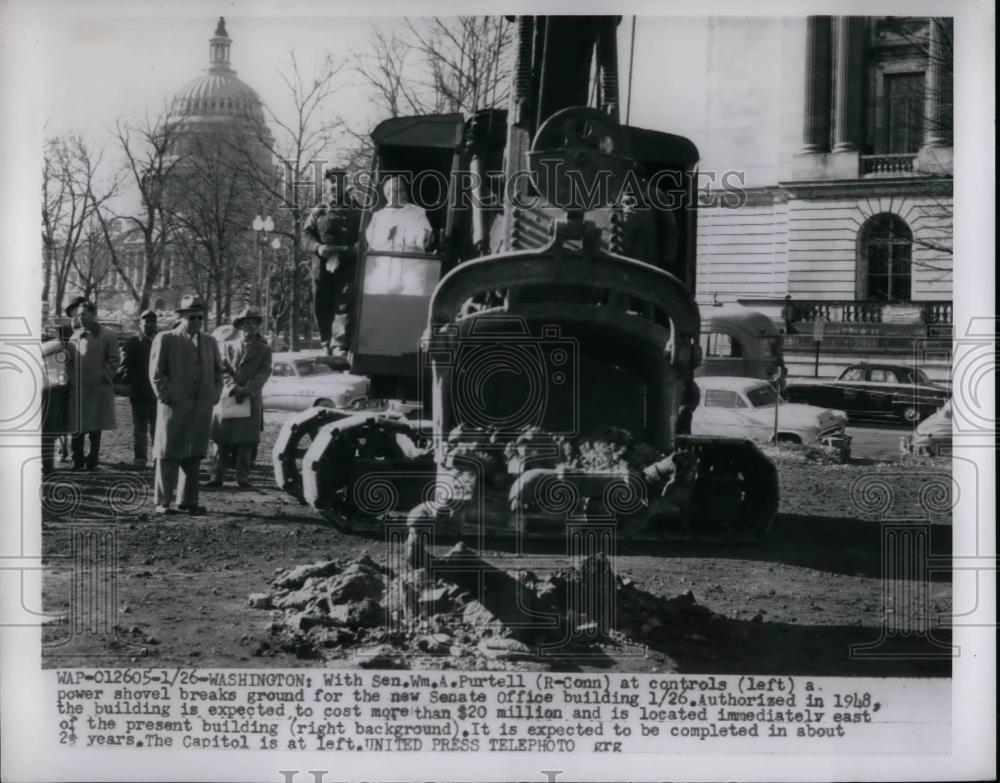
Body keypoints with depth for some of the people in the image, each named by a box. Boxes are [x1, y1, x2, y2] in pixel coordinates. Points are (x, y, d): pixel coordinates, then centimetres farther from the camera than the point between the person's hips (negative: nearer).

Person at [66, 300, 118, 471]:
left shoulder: (107, 336, 1)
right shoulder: (75, 336, 12)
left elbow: (114, 360, 0)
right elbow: (68, 360, 15)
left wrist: (103, 376, -9)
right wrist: (71, 379, 2)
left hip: (98, 389, -3)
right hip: (77, 389, 3)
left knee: (95, 428, 2)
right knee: (77, 428, 1)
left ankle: (92, 462, 9)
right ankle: (78, 461, 9)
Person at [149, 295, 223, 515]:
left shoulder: (209, 342, 15)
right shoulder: (165, 339, 0)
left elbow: (218, 371, 21)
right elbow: (156, 373, -3)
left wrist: (214, 395, 8)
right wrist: (166, 396, -10)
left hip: (202, 408, 5)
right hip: (174, 407, -4)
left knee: (194, 456, 7)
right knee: (169, 455, 0)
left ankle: (188, 501, 14)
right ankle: (163, 502, 5)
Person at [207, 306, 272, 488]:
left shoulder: (263, 350, 10)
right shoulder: (227, 346, 12)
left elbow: (263, 373, -1)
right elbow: (223, 371, 2)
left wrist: (247, 390, -15)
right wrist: (234, 389, -14)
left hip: (251, 400, 0)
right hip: (227, 398, 0)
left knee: (246, 442, -1)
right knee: (222, 440, -3)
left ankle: (243, 477, 4)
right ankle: (218, 476, -1)